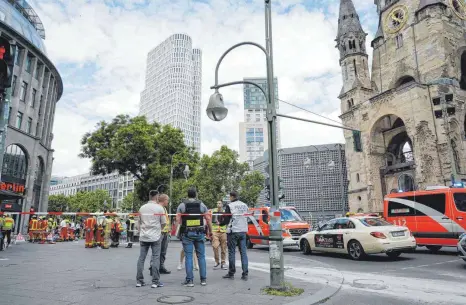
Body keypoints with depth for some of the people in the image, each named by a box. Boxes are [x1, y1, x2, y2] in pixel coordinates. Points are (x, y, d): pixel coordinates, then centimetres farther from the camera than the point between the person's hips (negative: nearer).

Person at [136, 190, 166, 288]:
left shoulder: (142, 208, 5)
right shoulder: (159, 208, -7)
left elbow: (139, 222, 10)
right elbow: (164, 223, -3)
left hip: (143, 236, 4)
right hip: (155, 236, -4)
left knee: (141, 258, 9)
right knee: (155, 258, 2)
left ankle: (139, 281, 13)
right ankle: (155, 281, 3)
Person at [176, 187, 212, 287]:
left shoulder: (182, 205, 2)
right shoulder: (202, 205, 4)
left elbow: (178, 220, -3)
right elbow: (208, 219, 2)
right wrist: (210, 231, 10)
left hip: (187, 233, -1)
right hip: (199, 233, 1)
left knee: (188, 256, 3)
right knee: (201, 256, 8)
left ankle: (189, 280, 4)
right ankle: (203, 279, 13)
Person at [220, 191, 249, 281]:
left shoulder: (230, 206, -9)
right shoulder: (245, 205, 9)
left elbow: (226, 219, -8)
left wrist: (220, 223, 10)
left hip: (233, 231, -5)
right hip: (243, 231, 5)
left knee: (231, 252, 5)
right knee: (243, 252, 6)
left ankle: (231, 273, 12)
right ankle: (245, 274, 4)